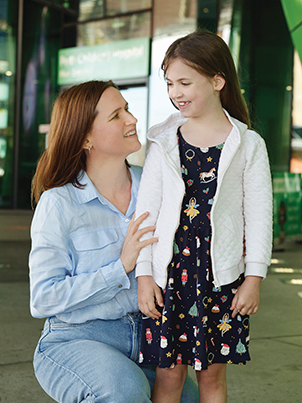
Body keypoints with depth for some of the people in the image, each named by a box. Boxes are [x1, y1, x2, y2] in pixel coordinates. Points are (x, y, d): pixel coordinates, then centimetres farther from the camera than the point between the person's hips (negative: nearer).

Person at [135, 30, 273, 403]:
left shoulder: (248, 145, 0)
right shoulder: (164, 143, 3)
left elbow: (258, 215, 1)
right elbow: (146, 210, 4)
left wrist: (253, 277, -2)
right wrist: (143, 273, -1)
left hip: (223, 276, -1)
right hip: (169, 272, 1)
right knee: (169, 373, 4)